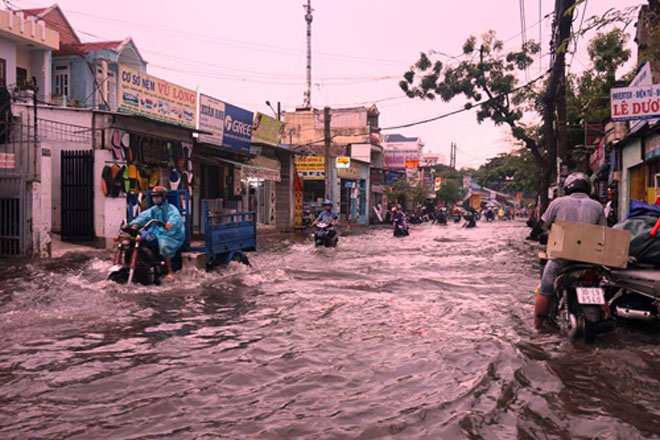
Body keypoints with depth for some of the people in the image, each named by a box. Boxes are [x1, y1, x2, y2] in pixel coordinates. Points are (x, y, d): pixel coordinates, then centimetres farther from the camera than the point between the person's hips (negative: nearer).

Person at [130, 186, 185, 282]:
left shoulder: (171, 209, -5)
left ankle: (170, 272, -22)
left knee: (163, 246, -34)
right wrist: (135, 224, -23)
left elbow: (175, 217, -28)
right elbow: (144, 216, -2)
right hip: (157, 234, 7)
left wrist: (170, 224, -52)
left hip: (172, 236, -6)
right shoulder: (153, 209, 15)